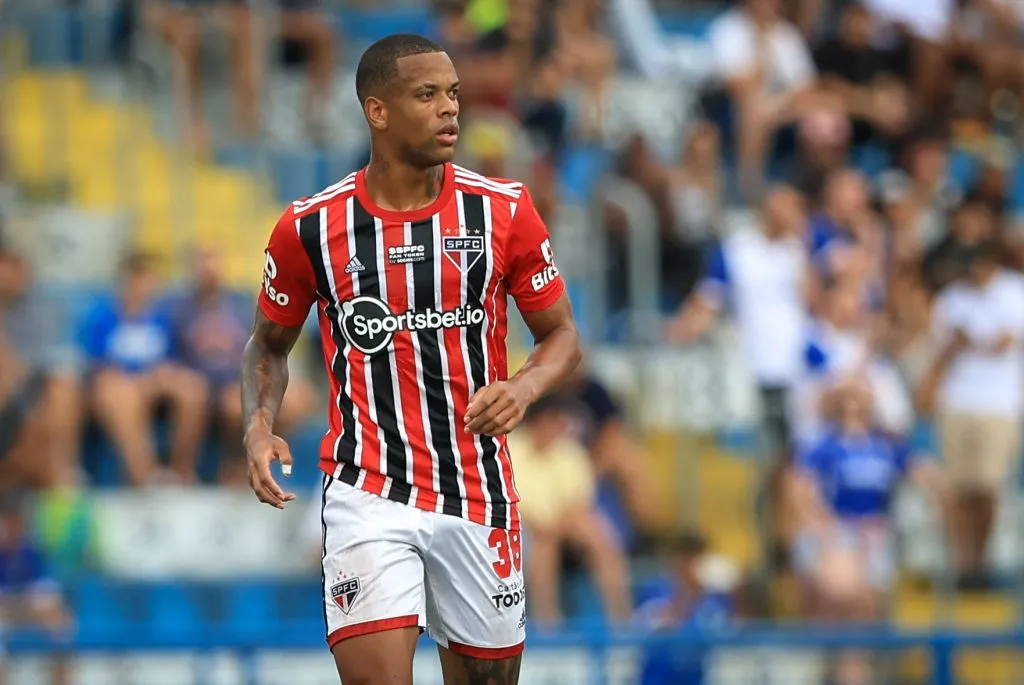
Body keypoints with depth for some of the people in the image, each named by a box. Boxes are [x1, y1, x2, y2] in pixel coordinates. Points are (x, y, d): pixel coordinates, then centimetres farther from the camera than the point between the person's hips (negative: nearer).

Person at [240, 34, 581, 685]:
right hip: (369, 497, -2)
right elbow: (269, 344, 13)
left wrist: (524, 386, -16)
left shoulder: (504, 209, -1)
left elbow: (562, 335, 6)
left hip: (481, 499, 2)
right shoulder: (310, 227, -2)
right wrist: (260, 425, -6)